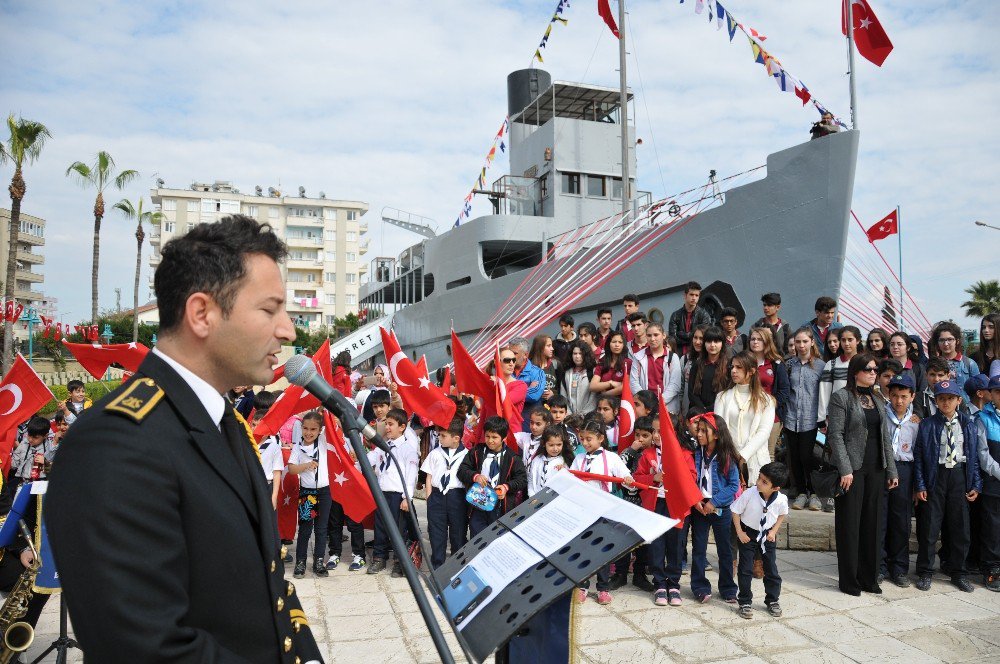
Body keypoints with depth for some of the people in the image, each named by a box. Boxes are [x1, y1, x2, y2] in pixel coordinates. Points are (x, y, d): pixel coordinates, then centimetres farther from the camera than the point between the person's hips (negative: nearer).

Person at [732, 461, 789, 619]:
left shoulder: (782, 499, -22)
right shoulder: (749, 494, -29)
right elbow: (735, 511, -14)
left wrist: (774, 531, -5)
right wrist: (739, 532, -13)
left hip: (768, 535, 2)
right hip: (748, 534, -2)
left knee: (771, 569, 9)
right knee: (745, 570, 0)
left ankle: (772, 601, 27)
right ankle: (745, 603, 12)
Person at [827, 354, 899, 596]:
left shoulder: (876, 399, 13)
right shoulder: (841, 397, -6)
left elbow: (884, 437, 15)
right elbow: (835, 435, -12)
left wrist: (891, 470, 11)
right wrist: (845, 470, -17)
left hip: (875, 469, 6)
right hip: (853, 469, -6)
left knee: (871, 524, 11)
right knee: (850, 525, 1)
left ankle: (869, 577, 23)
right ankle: (849, 580, 11)